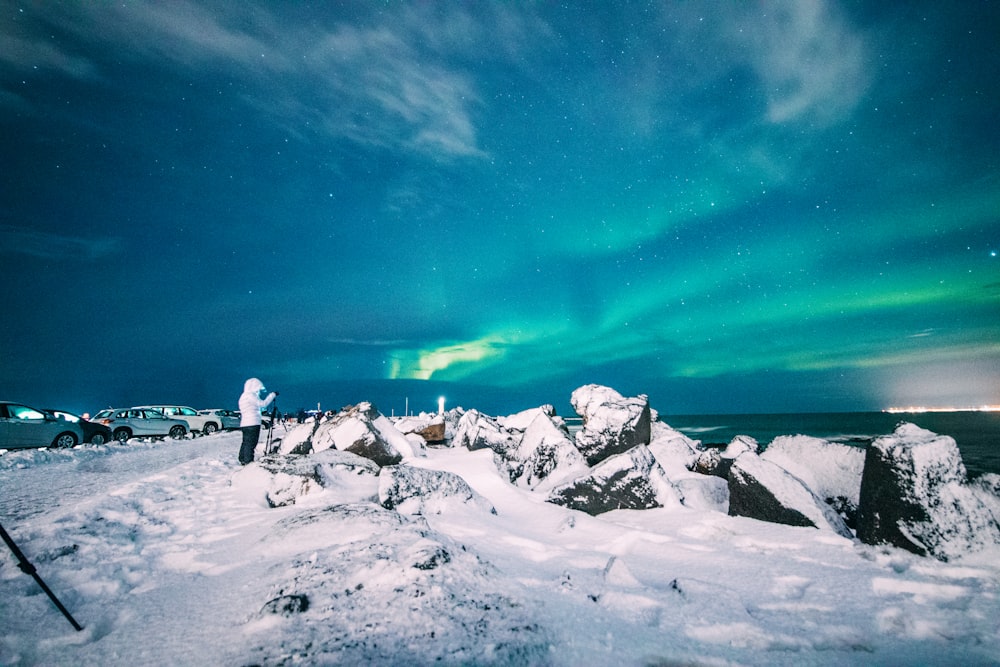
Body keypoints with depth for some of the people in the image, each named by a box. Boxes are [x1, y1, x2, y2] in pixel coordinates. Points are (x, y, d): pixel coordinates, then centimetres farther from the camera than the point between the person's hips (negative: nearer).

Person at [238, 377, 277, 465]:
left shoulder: (244, 396, 21)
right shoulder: (250, 395, -11)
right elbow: (263, 403, -14)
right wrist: (273, 395, -7)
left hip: (245, 424, 10)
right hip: (252, 424, -10)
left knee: (246, 443, 16)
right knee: (250, 444, -8)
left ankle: (243, 461, 23)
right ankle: (248, 462, -8)